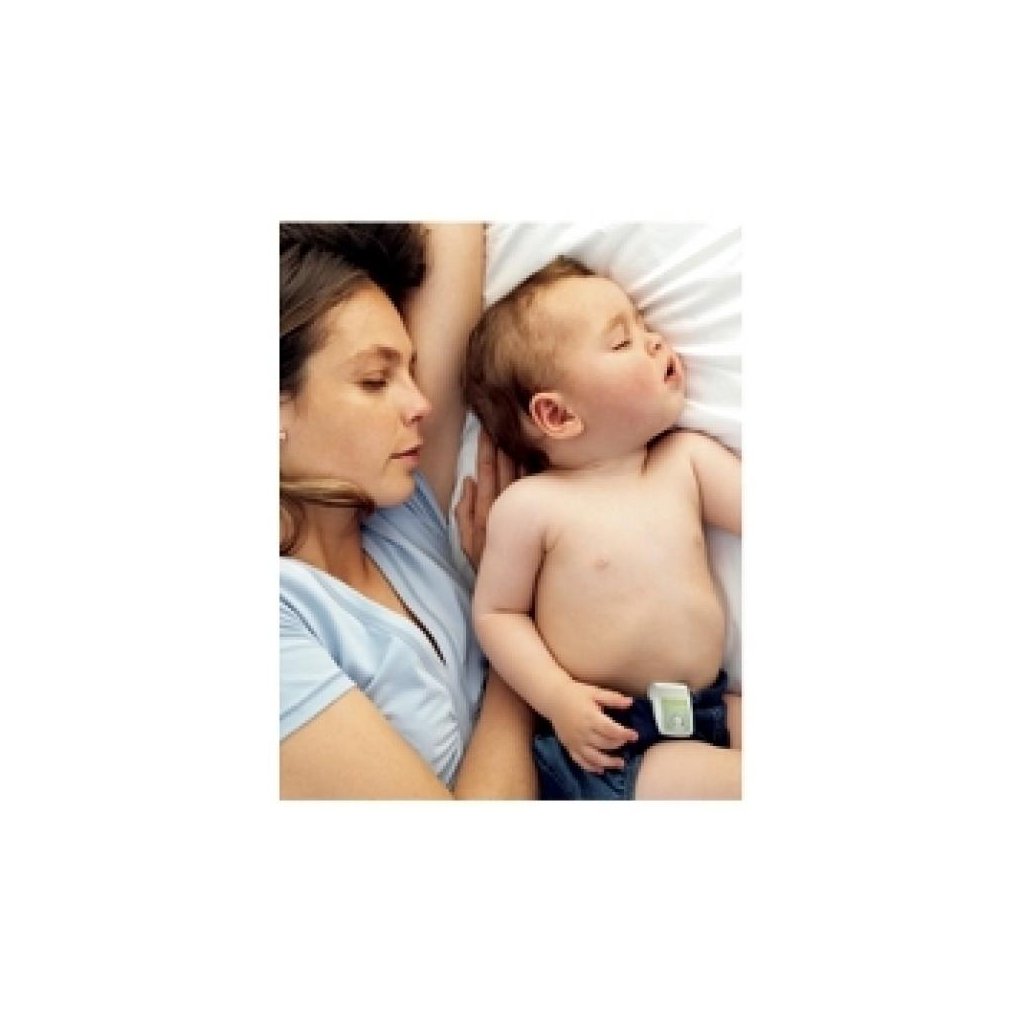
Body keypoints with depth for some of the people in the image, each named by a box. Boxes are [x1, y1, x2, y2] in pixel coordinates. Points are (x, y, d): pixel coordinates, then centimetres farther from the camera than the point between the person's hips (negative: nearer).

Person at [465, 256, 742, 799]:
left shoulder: (688, 458, 4)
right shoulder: (529, 506, -9)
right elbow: (495, 612, -4)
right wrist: (557, 698, -13)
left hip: (712, 709, 6)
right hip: (609, 739, -6)